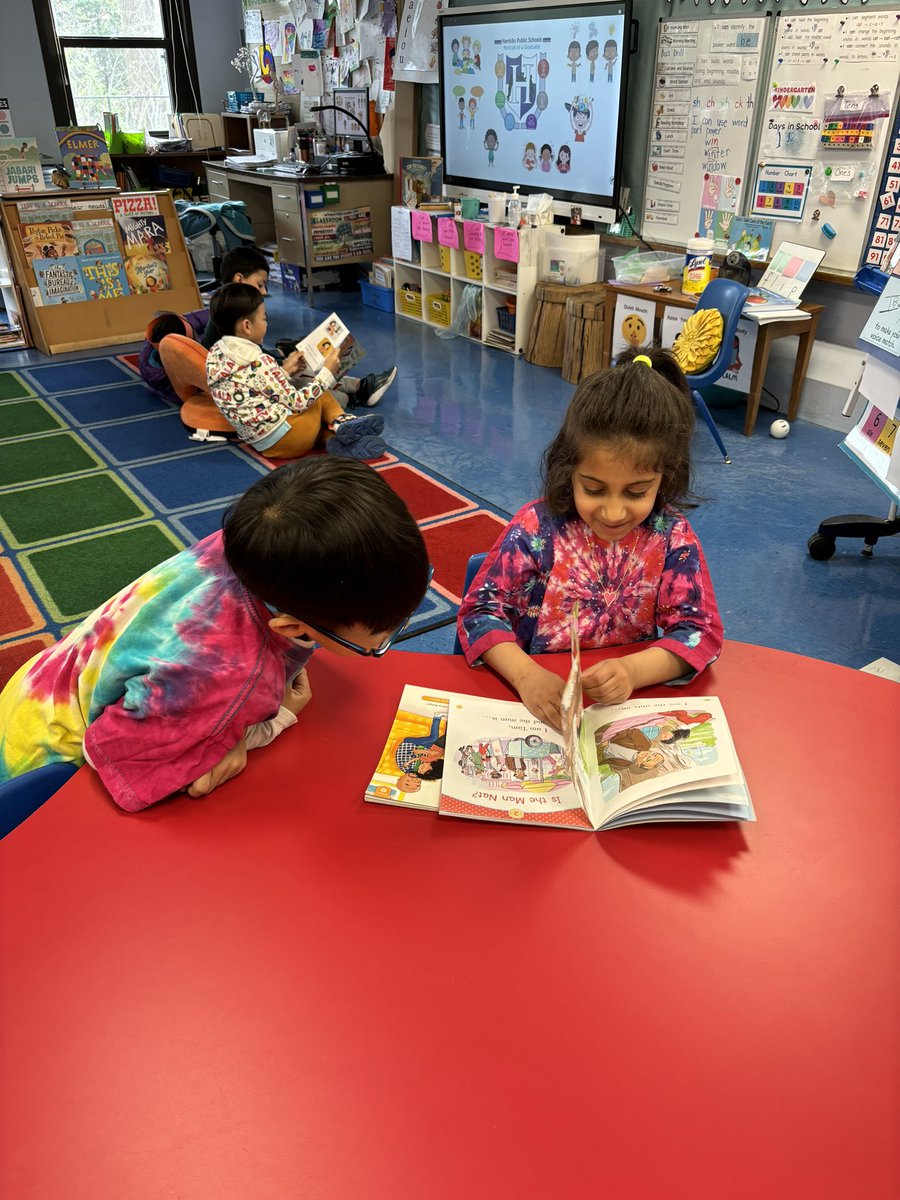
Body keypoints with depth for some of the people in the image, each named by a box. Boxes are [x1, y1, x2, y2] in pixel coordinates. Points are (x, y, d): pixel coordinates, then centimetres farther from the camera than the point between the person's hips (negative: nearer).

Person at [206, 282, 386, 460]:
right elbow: (297, 402, -14)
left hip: (259, 442, 8)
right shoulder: (259, 362, -20)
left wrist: (284, 371, 18)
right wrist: (327, 373, -6)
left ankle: (339, 439, -4)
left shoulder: (216, 353, 5)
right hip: (283, 439, -8)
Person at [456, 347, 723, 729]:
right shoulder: (536, 527, -10)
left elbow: (700, 630, -7)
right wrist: (524, 674, -26)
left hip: (630, 705, 2)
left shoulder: (673, 538, -6)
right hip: (540, 703, -1)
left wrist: (632, 670, -26)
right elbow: (480, 610, -8)